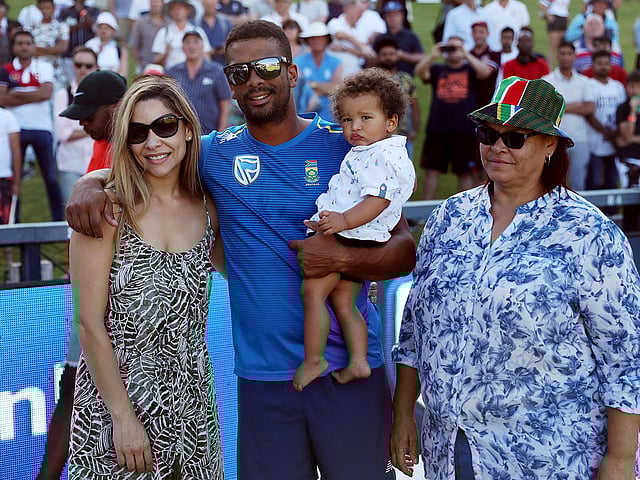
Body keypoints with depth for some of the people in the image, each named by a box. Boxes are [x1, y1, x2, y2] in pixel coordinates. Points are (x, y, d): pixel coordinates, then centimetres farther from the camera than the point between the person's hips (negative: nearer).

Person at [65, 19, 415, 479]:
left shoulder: (344, 144, 0)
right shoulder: (216, 153, 6)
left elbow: (406, 250, -2)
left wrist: (344, 258, -21)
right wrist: (90, 189, -11)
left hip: (349, 369, -1)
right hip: (263, 374, 2)